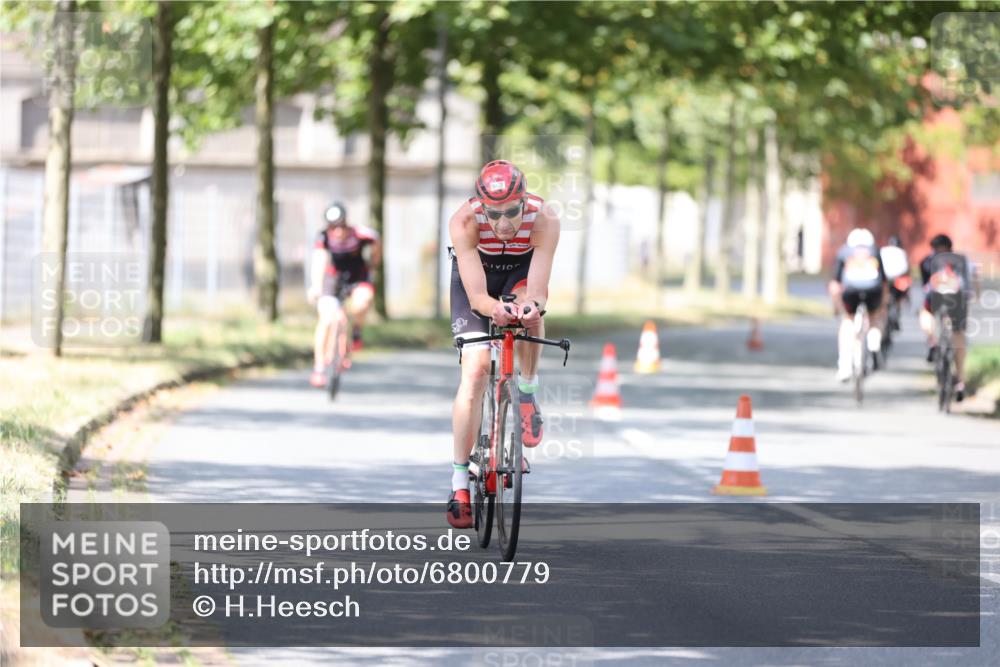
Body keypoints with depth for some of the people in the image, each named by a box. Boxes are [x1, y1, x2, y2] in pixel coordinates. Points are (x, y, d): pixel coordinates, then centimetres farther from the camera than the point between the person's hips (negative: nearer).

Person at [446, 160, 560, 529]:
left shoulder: (544, 221, -34)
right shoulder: (464, 222, -36)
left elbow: (536, 289, -40)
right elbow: (477, 295, -39)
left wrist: (532, 304, -63)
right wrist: (493, 308, -61)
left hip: (521, 270, 1)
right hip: (475, 275, -1)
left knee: (529, 308, -35)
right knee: (476, 367, -14)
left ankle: (527, 395, -10)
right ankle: (459, 480, -10)